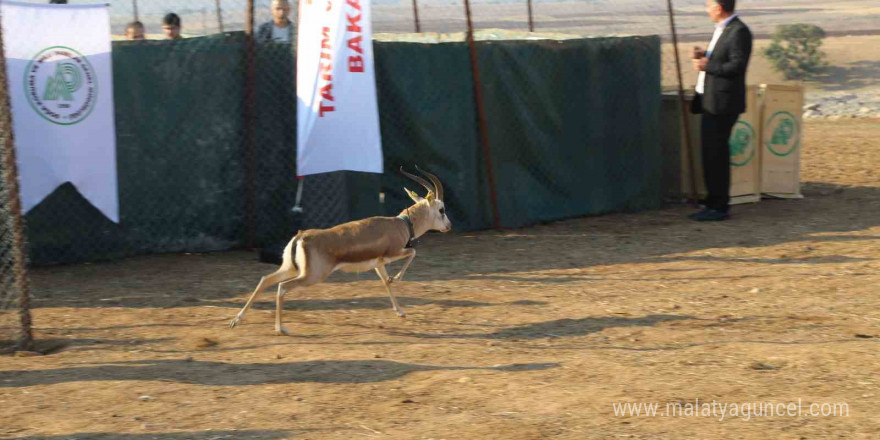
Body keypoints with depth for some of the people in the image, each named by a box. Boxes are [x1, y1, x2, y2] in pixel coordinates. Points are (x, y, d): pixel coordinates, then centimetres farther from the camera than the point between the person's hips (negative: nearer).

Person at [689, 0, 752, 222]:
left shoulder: (739, 32, -14)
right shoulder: (722, 29, 16)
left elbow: (737, 66, -21)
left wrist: (707, 66, -16)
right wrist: (704, 56, 6)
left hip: (723, 103, -10)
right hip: (711, 102, 10)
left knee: (716, 154, -7)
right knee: (710, 153, 13)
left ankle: (719, 208, -1)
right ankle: (715, 204, 20)